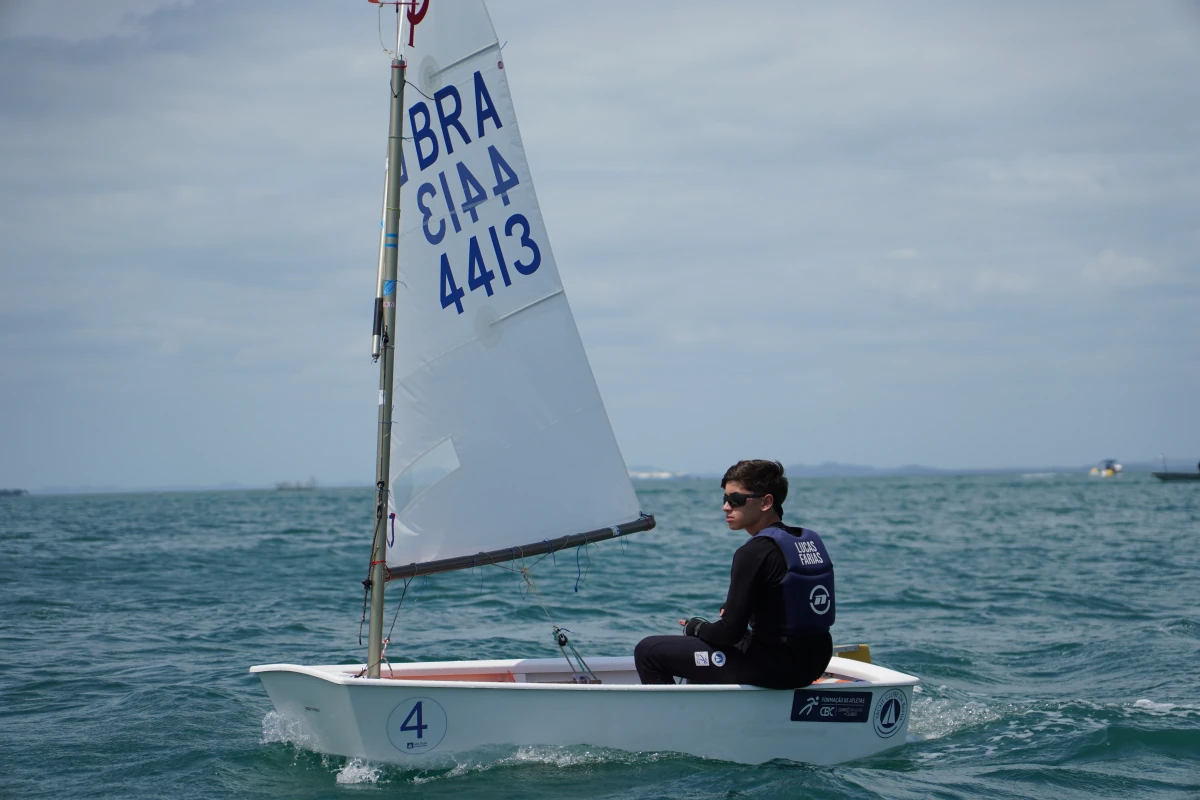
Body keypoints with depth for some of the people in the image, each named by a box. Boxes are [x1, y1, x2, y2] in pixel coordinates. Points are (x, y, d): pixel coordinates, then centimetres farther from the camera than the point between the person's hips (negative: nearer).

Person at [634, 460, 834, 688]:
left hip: (771, 669, -9)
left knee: (648, 650, -1)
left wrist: (695, 627, 1)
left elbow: (730, 632, -18)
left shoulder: (755, 552, -18)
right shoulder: (811, 541, 8)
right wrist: (732, 610, 11)